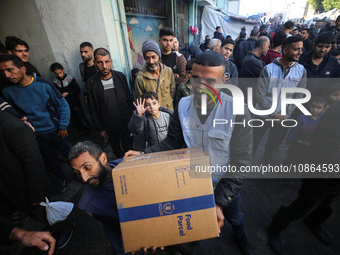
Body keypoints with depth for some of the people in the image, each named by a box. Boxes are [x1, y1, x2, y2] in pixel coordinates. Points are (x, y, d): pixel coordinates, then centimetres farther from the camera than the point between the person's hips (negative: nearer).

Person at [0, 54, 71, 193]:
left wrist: (63, 127, -7)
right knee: (49, 159, 19)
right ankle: (60, 177, 44)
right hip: (36, 135, 3)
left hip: (55, 130, -3)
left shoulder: (44, 84, -16)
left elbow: (63, 105, -9)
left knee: (68, 154, 11)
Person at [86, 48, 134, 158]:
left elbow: (129, 100, 1)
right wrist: (99, 129, -1)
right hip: (108, 127, 0)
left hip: (125, 124, 0)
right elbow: (92, 109, -2)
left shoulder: (121, 76, -5)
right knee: (117, 152, 20)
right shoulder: (91, 83, -8)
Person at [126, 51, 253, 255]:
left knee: (232, 215, 30)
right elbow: (172, 143, -9)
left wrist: (219, 201, -29)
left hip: (226, 185, -2)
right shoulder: (183, 106, -16)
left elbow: (240, 164, -25)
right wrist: (143, 154, -22)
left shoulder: (237, 111, -28)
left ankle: (240, 236, 68)